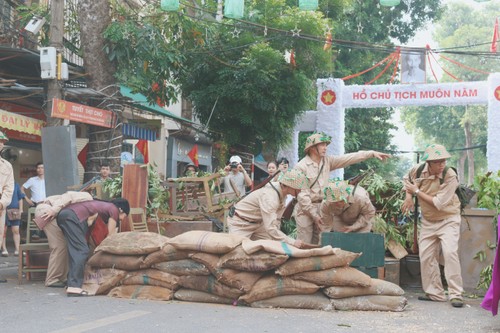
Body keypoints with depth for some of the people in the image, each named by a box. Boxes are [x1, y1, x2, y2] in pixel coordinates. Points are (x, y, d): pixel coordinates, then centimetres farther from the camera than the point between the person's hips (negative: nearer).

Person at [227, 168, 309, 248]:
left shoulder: (282, 192, -9)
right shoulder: (269, 196, -35)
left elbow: (276, 220, 0)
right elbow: (270, 228, -40)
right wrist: (293, 242, -40)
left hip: (257, 223, 8)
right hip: (240, 223, -8)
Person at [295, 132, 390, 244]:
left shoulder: (327, 161, 6)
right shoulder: (301, 166, -12)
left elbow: (349, 158, 2)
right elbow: (302, 194, -14)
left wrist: (372, 153, -6)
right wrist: (313, 214, -15)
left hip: (322, 207, 6)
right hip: (306, 209, -6)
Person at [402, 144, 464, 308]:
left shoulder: (450, 176, -25)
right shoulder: (418, 170, -12)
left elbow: (439, 203, -30)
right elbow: (407, 179, 14)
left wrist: (416, 191, -21)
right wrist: (408, 196, -5)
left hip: (448, 219, -5)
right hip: (428, 221, 5)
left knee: (450, 252, -22)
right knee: (426, 256, 7)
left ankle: (456, 294, -17)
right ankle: (435, 293, 20)